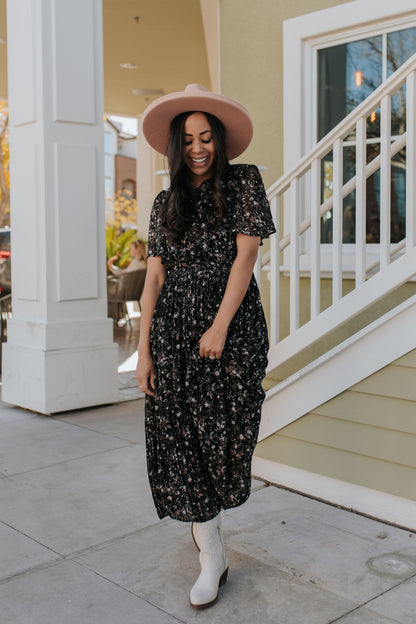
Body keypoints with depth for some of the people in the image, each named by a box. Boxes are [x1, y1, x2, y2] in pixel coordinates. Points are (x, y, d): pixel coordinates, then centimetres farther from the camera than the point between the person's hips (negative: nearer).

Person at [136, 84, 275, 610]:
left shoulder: (244, 182, 4)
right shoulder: (166, 203, 12)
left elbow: (246, 255, -6)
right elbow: (155, 276, 6)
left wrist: (219, 327, -14)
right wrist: (144, 349, -1)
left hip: (232, 321, -2)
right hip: (173, 325, 3)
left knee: (222, 429, 1)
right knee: (179, 436, -1)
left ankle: (203, 517, 33)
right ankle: (212, 557, 11)